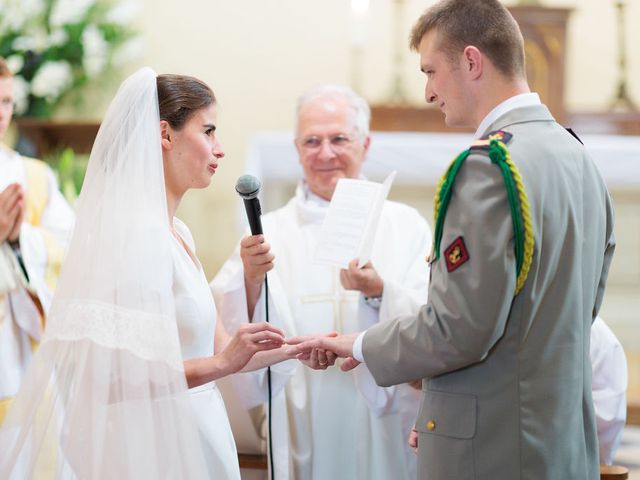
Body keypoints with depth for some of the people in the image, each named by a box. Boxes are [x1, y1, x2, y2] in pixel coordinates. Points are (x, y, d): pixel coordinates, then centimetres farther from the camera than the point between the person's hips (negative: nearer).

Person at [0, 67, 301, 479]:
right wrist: (222, 364, -27)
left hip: (190, 439, 9)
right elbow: (113, 374, -24)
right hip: (157, 446, -9)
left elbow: (214, 345, 14)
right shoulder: (135, 234, -17)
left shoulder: (177, 233, 10)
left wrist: (298, 348, 11)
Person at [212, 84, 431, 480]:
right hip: (301, 433, 0)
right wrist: (250, 279, -20)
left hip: (385, 430, 0)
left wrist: (379, 292, -22)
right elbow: (231, 336, -4)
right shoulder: (269, 232, 6)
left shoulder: (406, 225, 4)